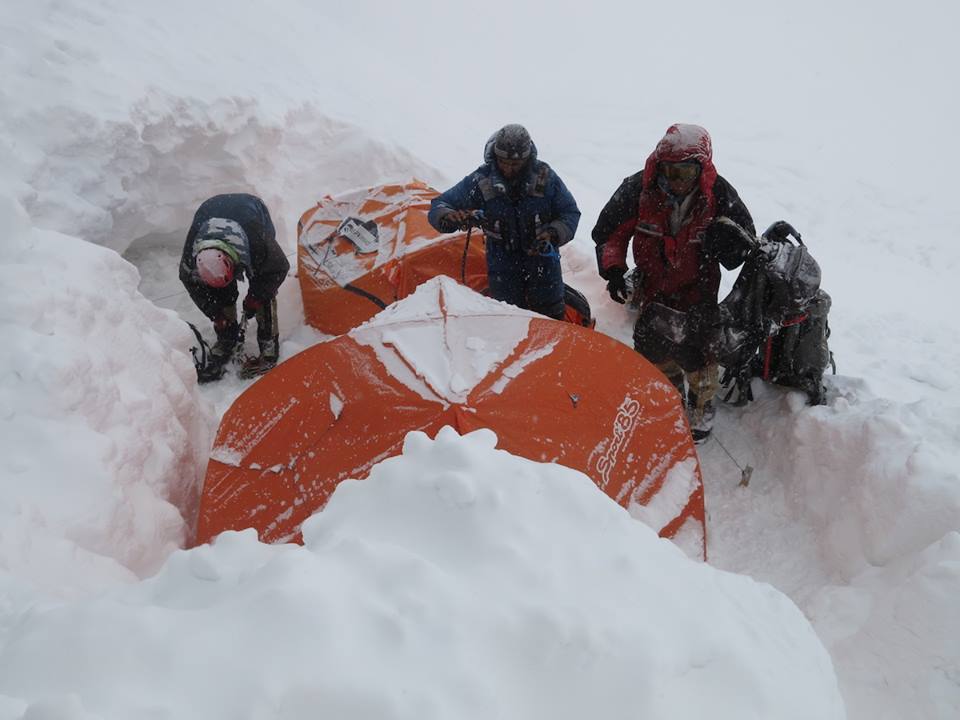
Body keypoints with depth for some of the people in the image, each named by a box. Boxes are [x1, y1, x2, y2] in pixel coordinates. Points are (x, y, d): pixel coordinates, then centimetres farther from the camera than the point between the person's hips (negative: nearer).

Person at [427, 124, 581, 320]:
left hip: (542, 259, 1)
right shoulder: (481, 180, -14)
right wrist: (449, 218, -35)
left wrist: (553, 234, -23)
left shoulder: (544, 177, -13)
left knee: (551, 318, 15)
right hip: (502, 265, 0)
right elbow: (439, 205, -10)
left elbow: (570, 212, -3)